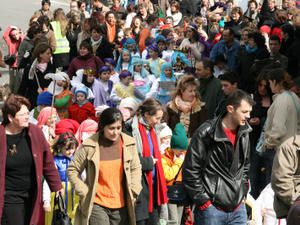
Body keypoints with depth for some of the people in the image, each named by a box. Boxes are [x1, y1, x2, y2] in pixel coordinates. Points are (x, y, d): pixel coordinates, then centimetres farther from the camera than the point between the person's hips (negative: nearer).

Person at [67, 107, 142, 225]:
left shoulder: (129, 143, -1)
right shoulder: (89, 146, -10)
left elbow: (136, 168, 13)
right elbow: (72, 170, -1)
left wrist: (133, 192, 3)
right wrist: (85, 193, -7)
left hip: (121, 205, 4)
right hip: (97, 206, -4)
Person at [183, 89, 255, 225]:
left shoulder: (244, 133, 9)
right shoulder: (206, 133, -11)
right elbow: (190, 170, -11)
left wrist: (243, 193, 14)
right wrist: (203, 201, -10)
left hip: (238, 209, 6)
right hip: (211, 209, -6)